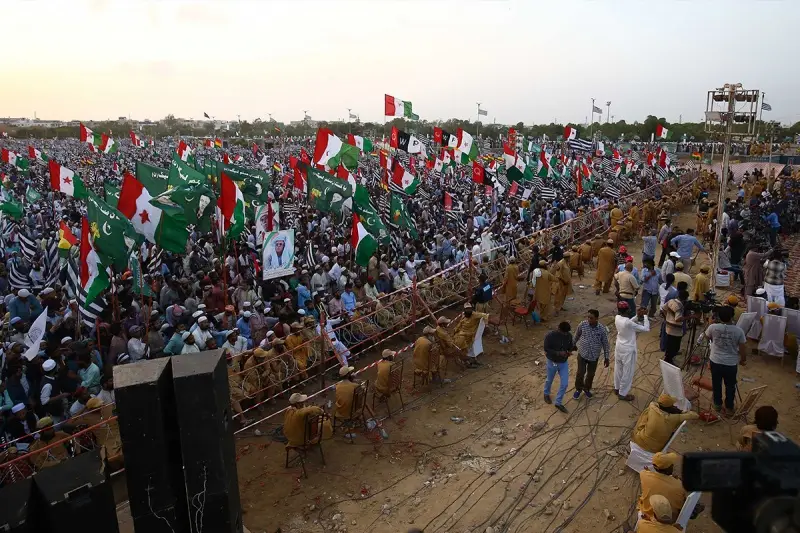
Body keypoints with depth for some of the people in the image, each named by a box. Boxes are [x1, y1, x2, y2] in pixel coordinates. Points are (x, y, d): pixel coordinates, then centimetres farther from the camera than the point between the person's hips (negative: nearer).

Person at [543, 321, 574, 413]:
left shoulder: (569, 336, -11)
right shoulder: (550, 336, -25)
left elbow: (570, 347, 2)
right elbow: (546, 350, -21)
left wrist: (570, 350, -22)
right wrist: (559, 353, -33)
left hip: (564, 363, 4)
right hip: (553, 363, -3)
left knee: (564, 384, 4)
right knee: (549, 380, 20)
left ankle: (558, 403, 23)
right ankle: (546, 394, 51)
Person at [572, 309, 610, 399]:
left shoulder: (602, 329, -17)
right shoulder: (582, 325, -16)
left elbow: (605, 344, -5)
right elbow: (576, 336, 3)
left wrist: (606, 357, -1)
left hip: (594, 356, 1)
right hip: (582, 354, 0)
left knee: (591, 374, 15)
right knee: (580, 373, 5)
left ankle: (587, 389, 41)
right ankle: (578, 389, 31)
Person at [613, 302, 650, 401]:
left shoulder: (617, 318, -11)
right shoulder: (628, 323, -33)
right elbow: (646, 329, -23)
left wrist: (637, 316, -4)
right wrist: (644, 316, -13)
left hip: (619, 347, 7)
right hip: (628, 350, -7)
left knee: (618, 369, 25)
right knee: (627, 372, 11)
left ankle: (617, 388, 43)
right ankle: (623, 394, 25)